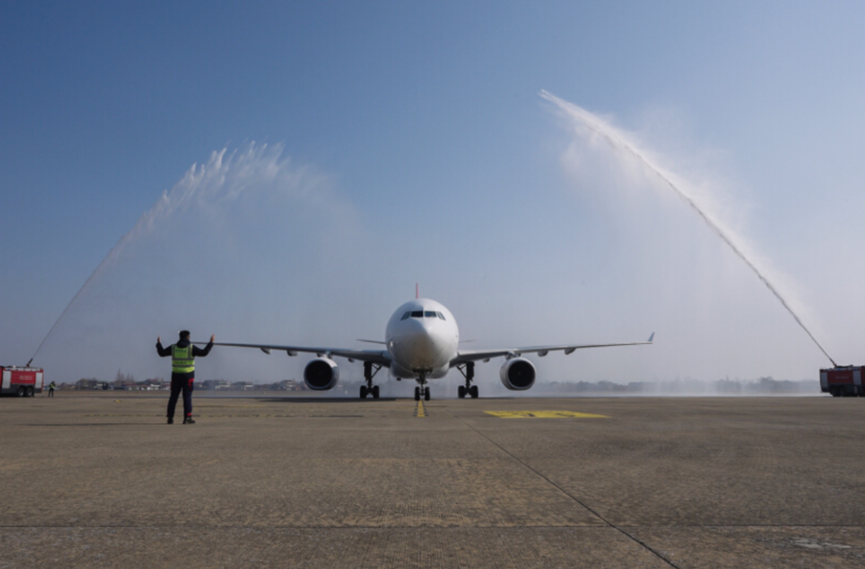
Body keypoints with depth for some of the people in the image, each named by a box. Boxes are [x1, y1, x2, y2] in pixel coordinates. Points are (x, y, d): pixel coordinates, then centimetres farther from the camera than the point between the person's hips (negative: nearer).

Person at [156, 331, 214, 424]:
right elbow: (203, 353, -14)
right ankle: (187, 418, -5)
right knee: (187, 397, -1)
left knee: (173, 396, 9)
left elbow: (162, 353, 12)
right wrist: (211, 342, -7)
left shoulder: (173, 347, 3)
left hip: (176, 375, 3)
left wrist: (159, 344, 28)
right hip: (188, 375, -3)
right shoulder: (191, 348, -7)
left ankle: (170, 418, 8)